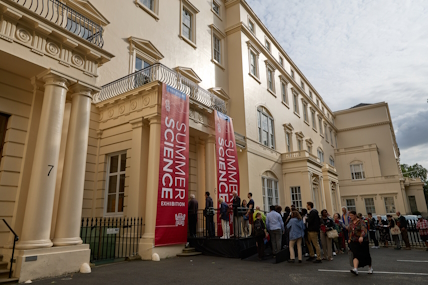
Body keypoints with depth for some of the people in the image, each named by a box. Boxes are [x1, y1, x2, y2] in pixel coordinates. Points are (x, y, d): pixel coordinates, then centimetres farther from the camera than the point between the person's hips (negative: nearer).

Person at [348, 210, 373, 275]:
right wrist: (349, 239, 15)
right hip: (354, 241, 4)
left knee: (366, 255, 10)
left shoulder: (361, 222, -11)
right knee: (356, 254, -14)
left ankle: (370, 267, 35)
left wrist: (361, 236, -43)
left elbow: (364, 230, -27)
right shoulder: (351, 223, 9)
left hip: (362, 241, -4)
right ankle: (355, 269, -25)